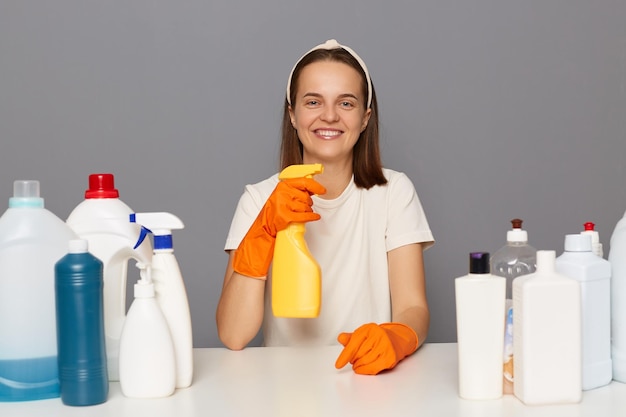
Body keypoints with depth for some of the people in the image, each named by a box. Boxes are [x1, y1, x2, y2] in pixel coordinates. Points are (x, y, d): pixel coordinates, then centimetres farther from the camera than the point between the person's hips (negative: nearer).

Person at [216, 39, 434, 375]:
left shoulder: (394, 192, 2)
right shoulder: (261, 199, 1)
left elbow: (413, 309, -6)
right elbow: (233, 337, -9)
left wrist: (395, 337, -28)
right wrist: (265, 230, -22)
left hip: (371, 378, 1)